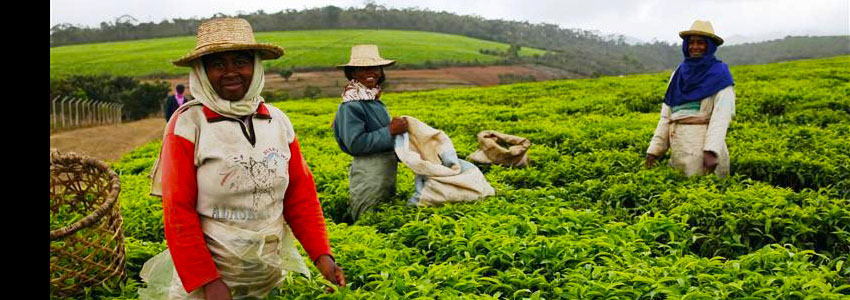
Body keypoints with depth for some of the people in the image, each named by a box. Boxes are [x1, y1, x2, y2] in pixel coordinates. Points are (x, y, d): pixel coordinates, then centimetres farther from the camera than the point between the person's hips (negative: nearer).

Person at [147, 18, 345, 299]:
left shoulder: (278, 121, 0)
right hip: (209, 277, -4)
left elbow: (300, 195, 3)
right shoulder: (187, 124, -11)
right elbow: (178, 212, -11)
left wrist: (321, 254, -8)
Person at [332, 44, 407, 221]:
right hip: (368, 173, -9)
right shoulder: (351, 105, -16)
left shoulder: (375, 100, 11)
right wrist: (390, 131, -22)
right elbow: (355, 144, -24)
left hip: (386, 172, 9)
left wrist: (398, 127, 5)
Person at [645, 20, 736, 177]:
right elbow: (666, 115, 12)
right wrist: (654, 150, 3)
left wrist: (711, 151, -25)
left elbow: (721, 115, -12)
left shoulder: (719, 74, -1)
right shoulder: (679, 73, 15)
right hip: (679, 149, 5)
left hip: (704, 146, -5)